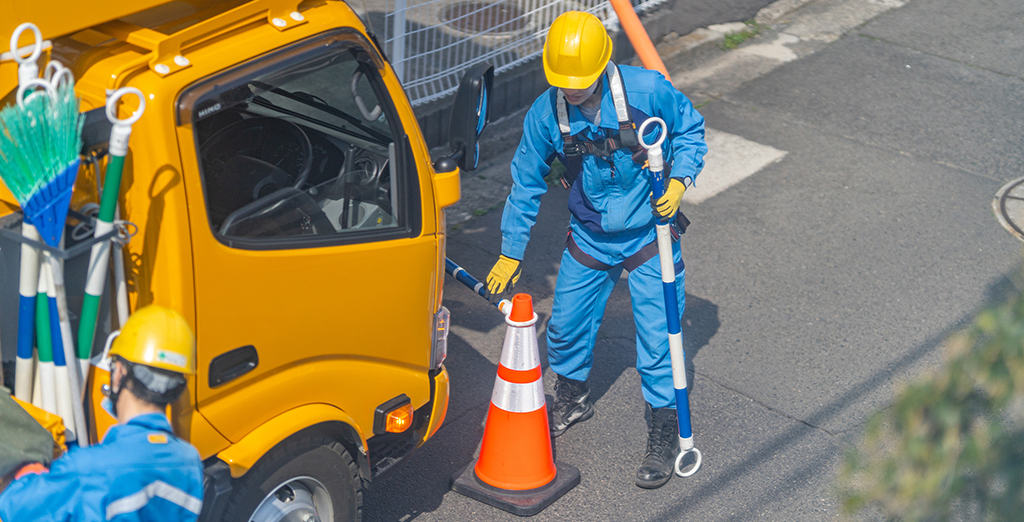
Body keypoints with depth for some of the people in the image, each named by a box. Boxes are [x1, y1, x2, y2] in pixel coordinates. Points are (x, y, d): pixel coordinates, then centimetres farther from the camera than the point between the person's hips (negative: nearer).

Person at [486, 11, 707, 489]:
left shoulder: (647, 90, -21)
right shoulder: (545, 114, -13)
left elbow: (690, 129, -2)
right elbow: (526, 184, -1)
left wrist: (679, 180, -19)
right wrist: (510, 254, 3)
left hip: (649, 235, -3)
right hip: (589, 238, 3)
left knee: (657, 341, -3)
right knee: (565, 327, 14)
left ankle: (664, 437, 17)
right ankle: (572, 399, 44)